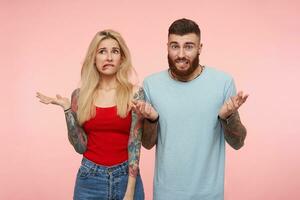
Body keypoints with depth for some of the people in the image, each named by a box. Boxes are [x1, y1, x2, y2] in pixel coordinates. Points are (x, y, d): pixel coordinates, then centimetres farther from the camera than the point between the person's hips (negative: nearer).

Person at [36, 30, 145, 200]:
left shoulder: (134, 93, -6)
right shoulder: (80, 95, 0)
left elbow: (135, 144, -8)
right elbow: (81, 146, -2)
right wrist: (67, 109, -10)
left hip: (126, 177, -1)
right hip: (90, 178, 2)